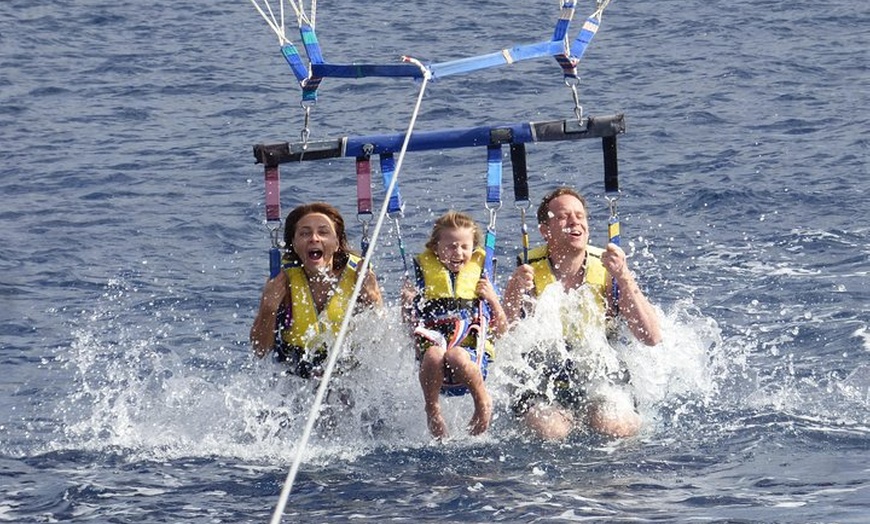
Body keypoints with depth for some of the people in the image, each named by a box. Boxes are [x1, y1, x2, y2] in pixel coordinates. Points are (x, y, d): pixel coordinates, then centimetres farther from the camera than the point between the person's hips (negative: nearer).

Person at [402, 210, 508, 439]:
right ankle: (432, 410, -16)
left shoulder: (479, 276, 16)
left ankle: (483, 401, -10)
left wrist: (492, 300, 0)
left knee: (456, 356, -37)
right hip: (433, 345, 0)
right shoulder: (425, 275, 16)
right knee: (433, 355, -37)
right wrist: (407, 304, -4)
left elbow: (501, 330, 15)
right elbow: (410, 326, 15)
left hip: (472, 352, 0)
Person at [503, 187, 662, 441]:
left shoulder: (606, 271, -4)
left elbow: (652, 338, -11)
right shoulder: (527, 275, -5)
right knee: (550, 432, -30)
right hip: (542, 388, -1)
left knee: (616, 428, -29)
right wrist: (516, 294, -26)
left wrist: (624, 277, -21)